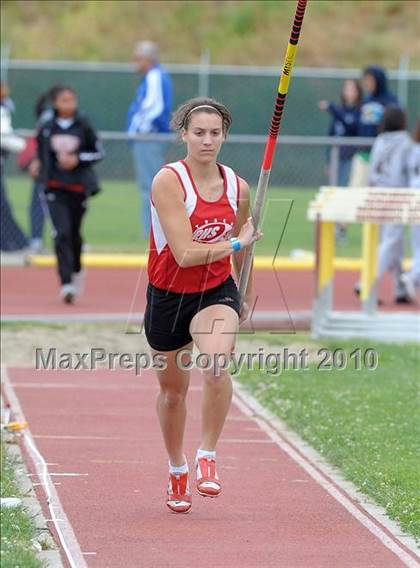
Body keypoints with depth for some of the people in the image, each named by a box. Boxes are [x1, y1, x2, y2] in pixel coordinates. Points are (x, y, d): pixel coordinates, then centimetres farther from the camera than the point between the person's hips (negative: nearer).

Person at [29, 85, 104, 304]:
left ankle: (77, 270, 41)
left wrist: (78, 159, -12)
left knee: (74, 233, 12)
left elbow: (99, 152, 2)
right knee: (61, 234, -13)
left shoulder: (83, 126, -2)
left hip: (79, 186, 0)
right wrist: (36, 164, 0)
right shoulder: (47, 128, 2)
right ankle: (66, 283, -15)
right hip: (54, 187, 0)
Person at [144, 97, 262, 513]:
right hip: (168, 296, -1)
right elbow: (185, 254, -25)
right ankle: (177, 471, 39)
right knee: (173, 388, 15)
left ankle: (207, 457, -12)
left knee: (216, 365, -29)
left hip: (217, 292, 1)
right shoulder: (169, 181, -17)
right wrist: (235, 242, -16)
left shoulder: (237, 188, -3)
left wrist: (245, 299, 25)